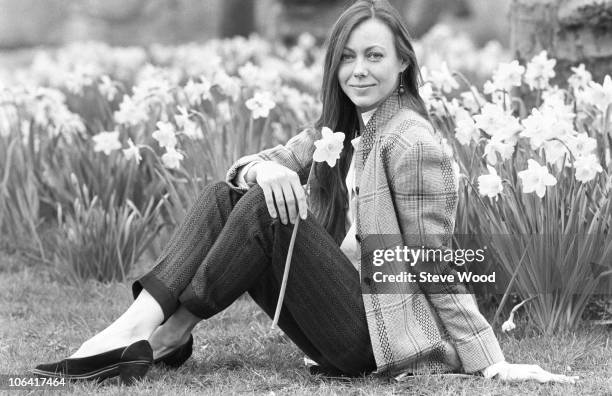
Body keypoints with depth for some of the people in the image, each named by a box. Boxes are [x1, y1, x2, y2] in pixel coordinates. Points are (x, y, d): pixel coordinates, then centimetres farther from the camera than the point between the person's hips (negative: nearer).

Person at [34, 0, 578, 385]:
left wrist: (492, 363, -18)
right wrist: (265, 170, -21)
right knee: (224, 197, -2)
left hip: (377, 333, -9)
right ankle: (138, 324, -18)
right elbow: (259, 163, 4)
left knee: (264, 211, -23)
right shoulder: (340, 127, 11)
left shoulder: (411, 141, -15)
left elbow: (436, 266, -15)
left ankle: (167, 339, -14)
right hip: (339, 323, 9)